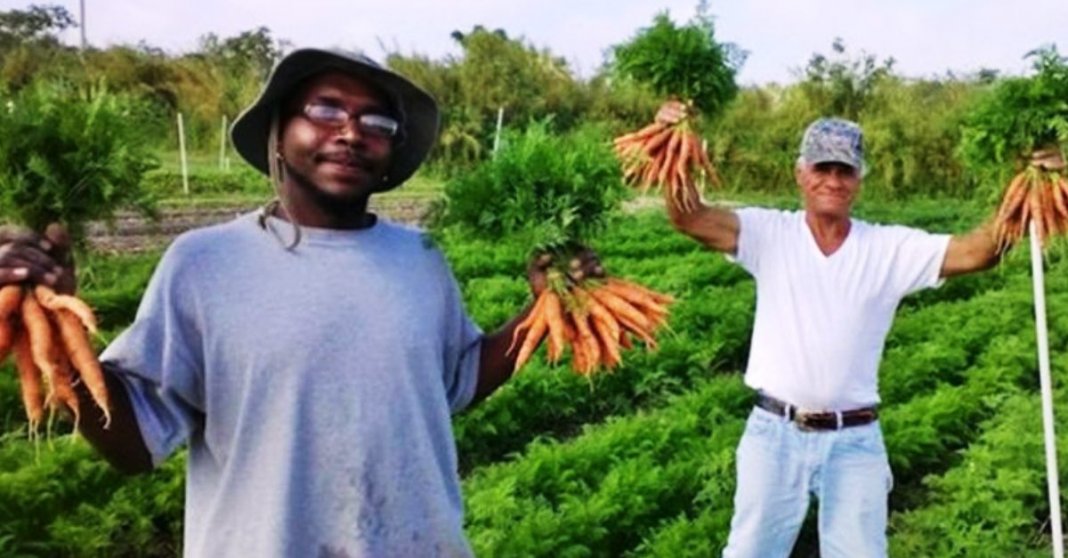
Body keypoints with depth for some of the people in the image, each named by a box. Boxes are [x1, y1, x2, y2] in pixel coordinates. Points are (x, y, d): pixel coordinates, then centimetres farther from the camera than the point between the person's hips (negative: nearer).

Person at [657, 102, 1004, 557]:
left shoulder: (891, 247, -1)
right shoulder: (770, 233, -4)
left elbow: (975, 252, -10)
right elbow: (689, 218, -16)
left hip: (854, 439, 1)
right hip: (775, 432, 0)